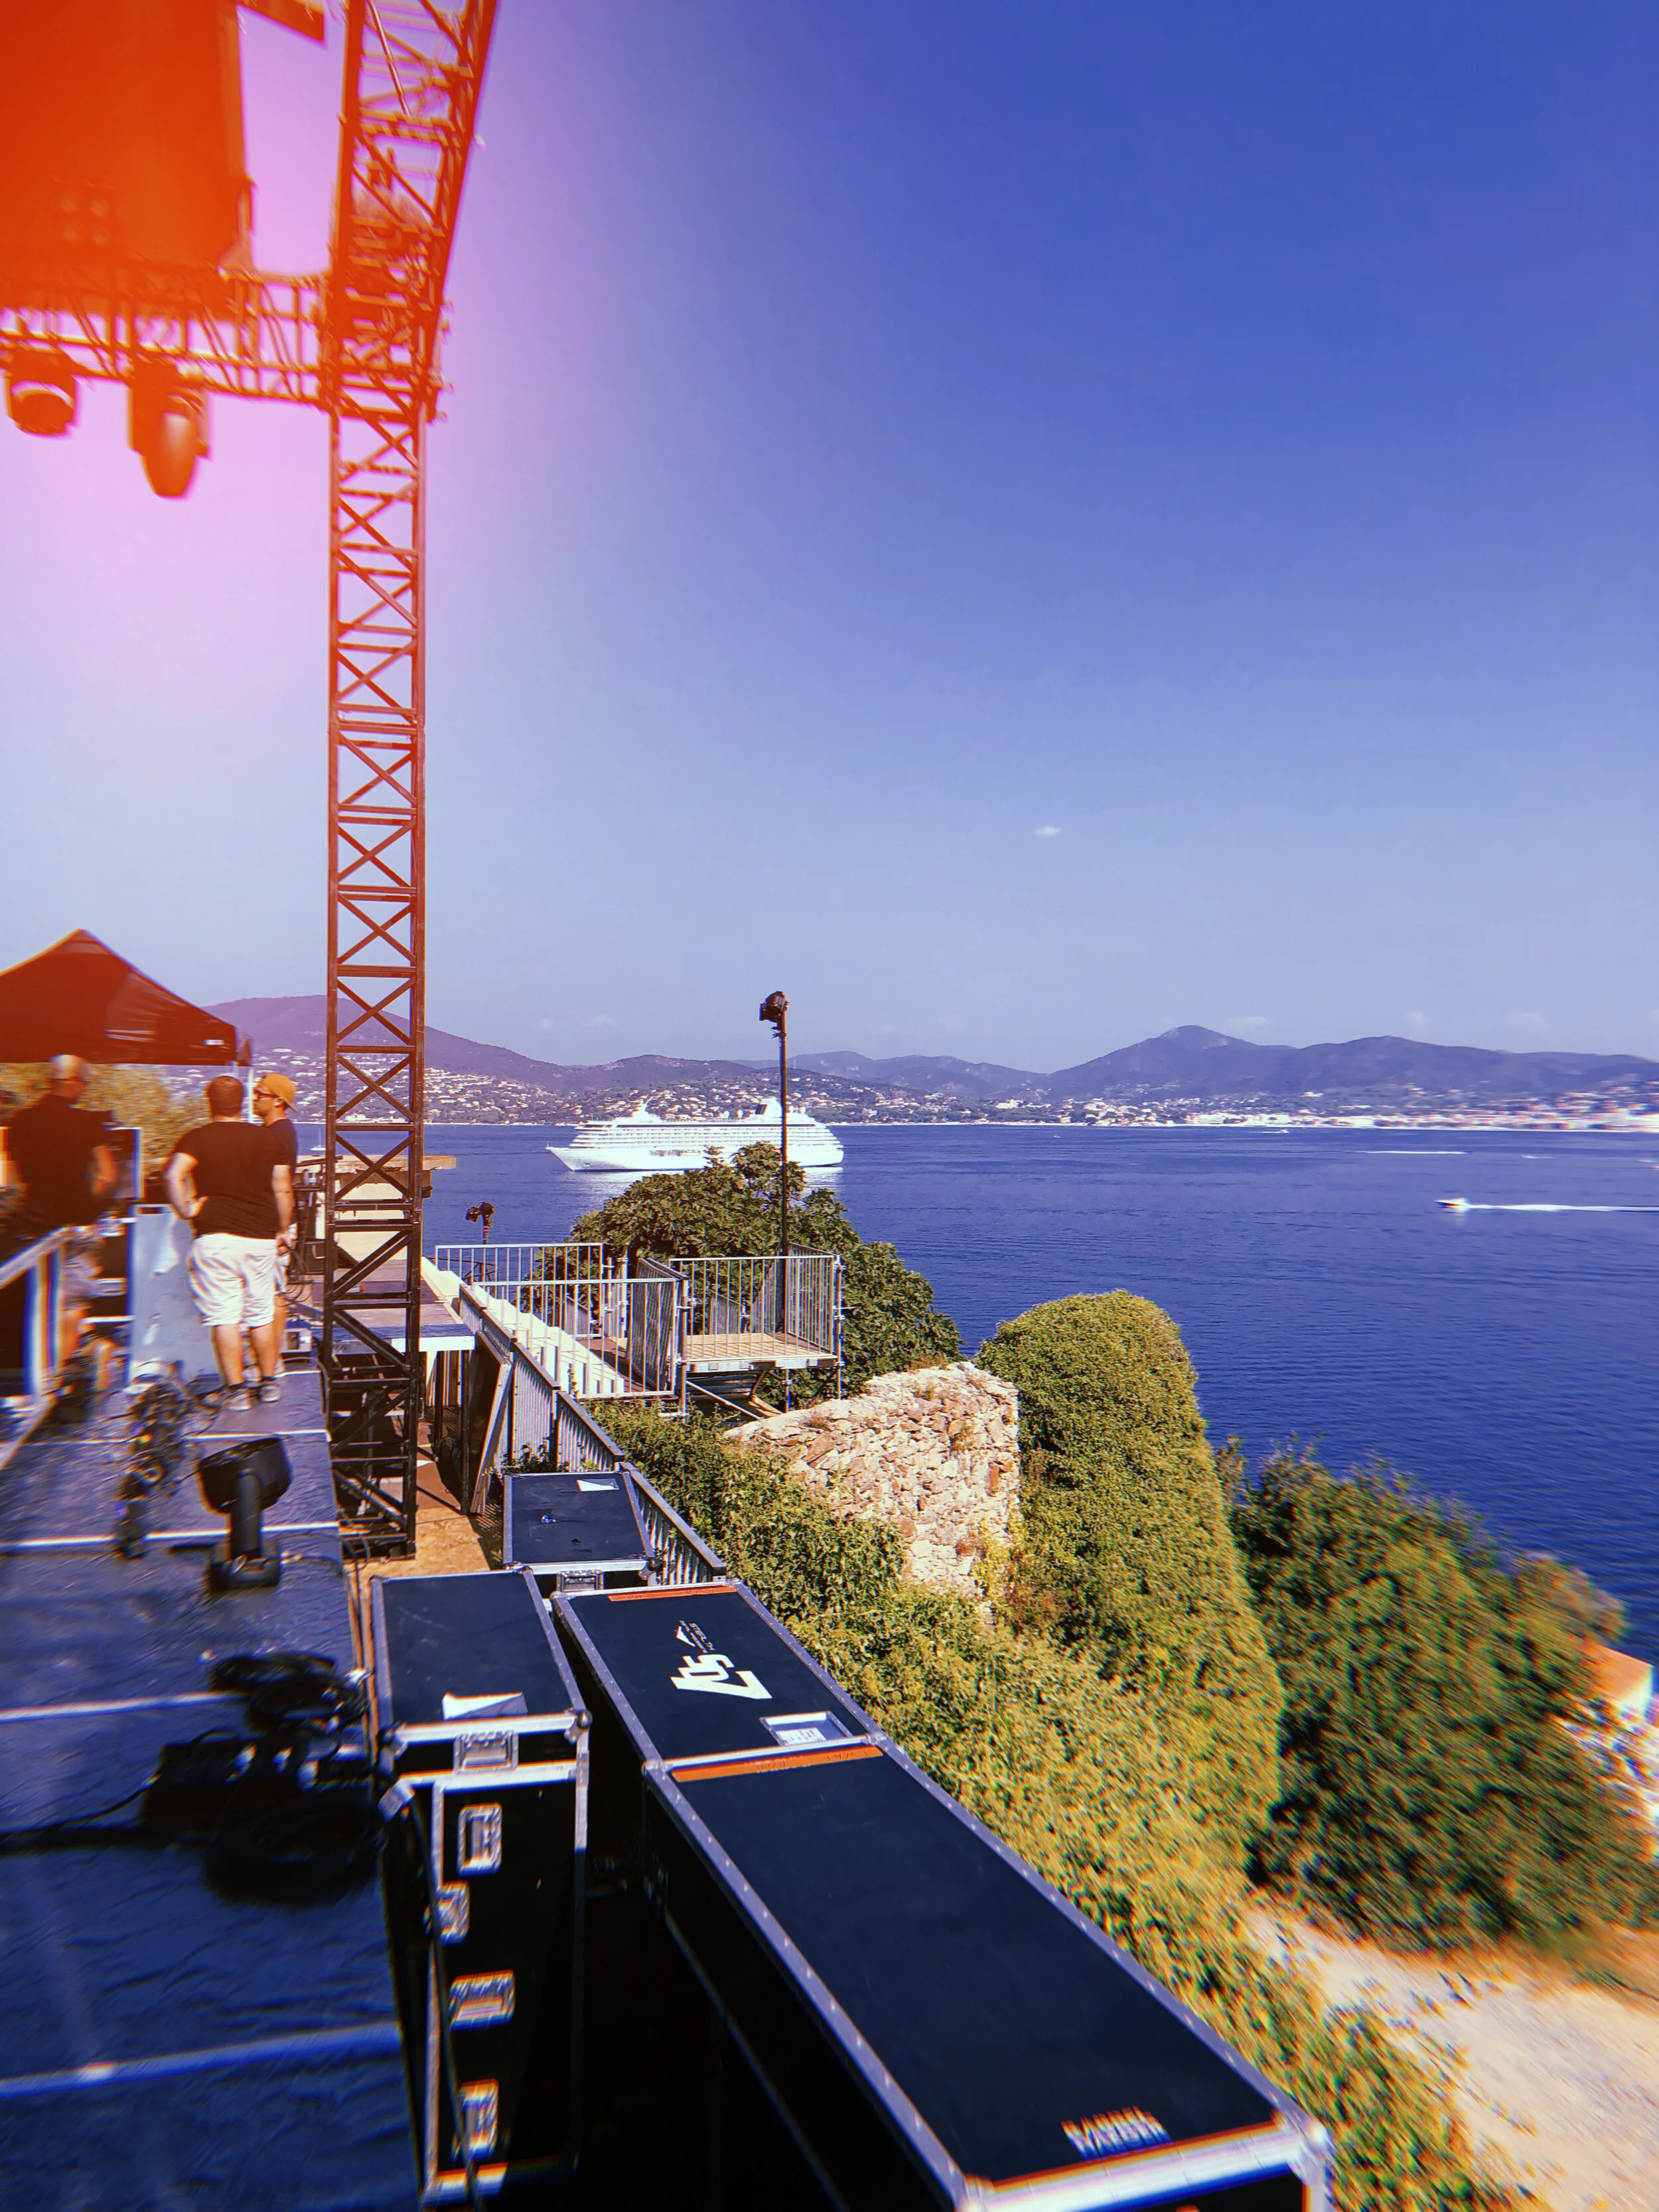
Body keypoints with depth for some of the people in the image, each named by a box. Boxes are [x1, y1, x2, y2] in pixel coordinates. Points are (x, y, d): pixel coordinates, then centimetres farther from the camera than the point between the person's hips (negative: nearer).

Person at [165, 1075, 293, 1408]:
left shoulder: (196, 1138, 0)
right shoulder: (265, 1138, 8)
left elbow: (174, 1175, -20)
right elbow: (283, 1190, 7)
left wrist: (186, 1211, -9)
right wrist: (282, 1230, 16)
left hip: (215, 1236, -3)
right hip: (261, 1235, 3)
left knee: (224, 1318, 2)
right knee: (261, 1316, 12)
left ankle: (236, 1389, 3)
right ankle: (269, 1383, 20)